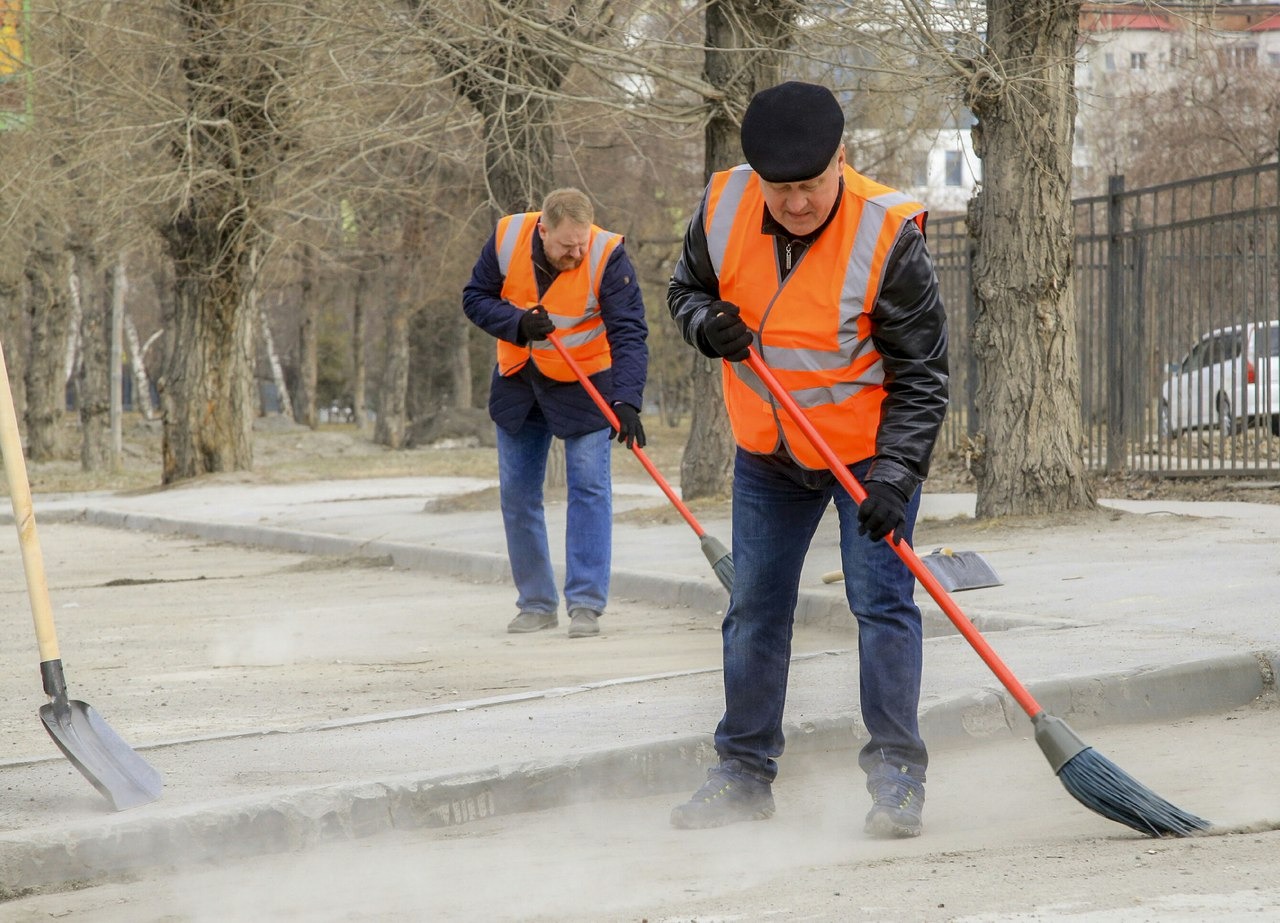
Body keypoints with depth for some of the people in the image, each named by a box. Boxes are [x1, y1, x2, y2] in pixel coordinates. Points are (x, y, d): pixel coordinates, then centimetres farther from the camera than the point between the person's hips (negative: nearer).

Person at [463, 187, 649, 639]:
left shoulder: (608, 256, -25)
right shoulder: (507, 239, -16)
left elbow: (629, 333, -28)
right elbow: (475, 298, -5)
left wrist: (626, 400, -41)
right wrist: (519, 323, -25)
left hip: (584, 385, -3)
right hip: (518, 382, 3)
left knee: (589, 487, -10)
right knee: (517, 494, 6)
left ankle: (585, 604, -7)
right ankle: (536, 604, 17)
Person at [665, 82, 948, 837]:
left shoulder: (888, 236, -25)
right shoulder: (722, 210, -14)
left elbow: (922, 374, -21)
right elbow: (687, 288, 7)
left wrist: (895, 477, -29)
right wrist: (707, 325, -18)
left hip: (869, 445, -5)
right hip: (767, 449, 5)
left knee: (882, 601, -11)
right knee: (754, 606, 9)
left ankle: (897, 775, -5)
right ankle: (745, 773, 20)